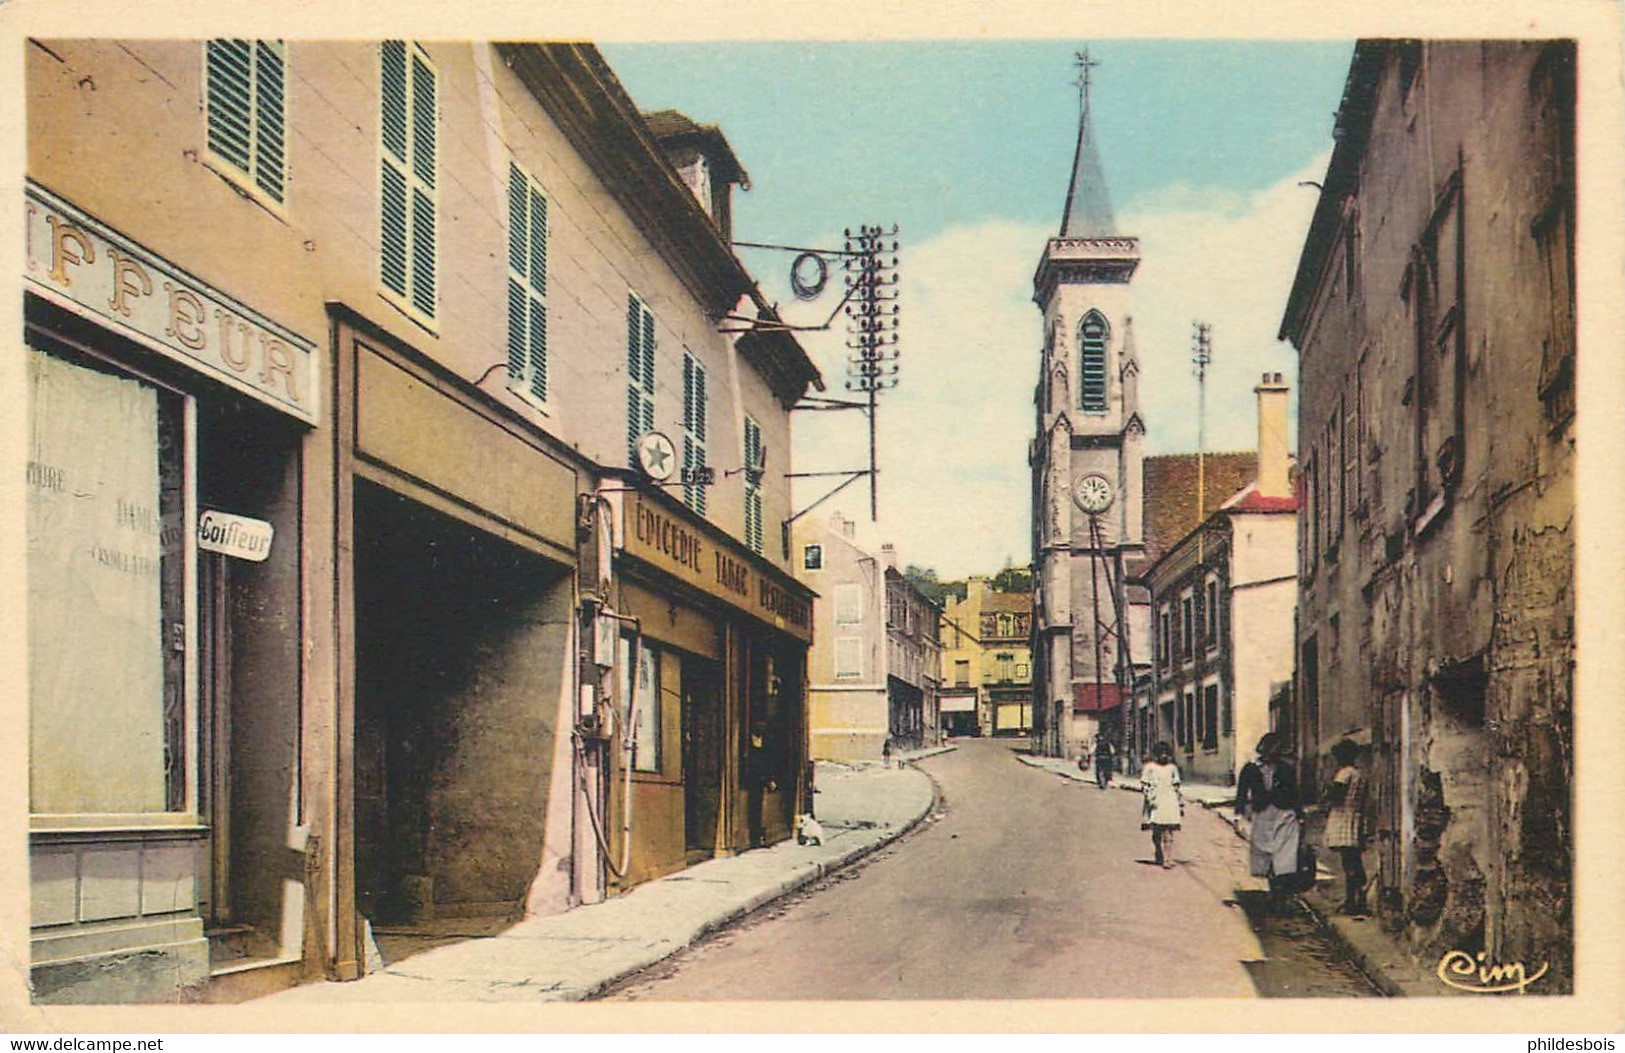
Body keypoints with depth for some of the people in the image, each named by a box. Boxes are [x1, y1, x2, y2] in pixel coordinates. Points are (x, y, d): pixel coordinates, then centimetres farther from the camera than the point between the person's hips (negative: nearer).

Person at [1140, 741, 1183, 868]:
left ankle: (1168, 860, -5)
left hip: (1170, 805, 1)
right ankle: (1159, 858, 13)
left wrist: (1181, 805, 16)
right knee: (1156, 833, 1)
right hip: (1155, 805, -1)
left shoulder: (1173, 768, 12)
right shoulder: (1150, 767, 3)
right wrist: (1149, 796, -16)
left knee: (1168, 833, -4)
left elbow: (1176, 788, 17)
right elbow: (1143, 785, 0)